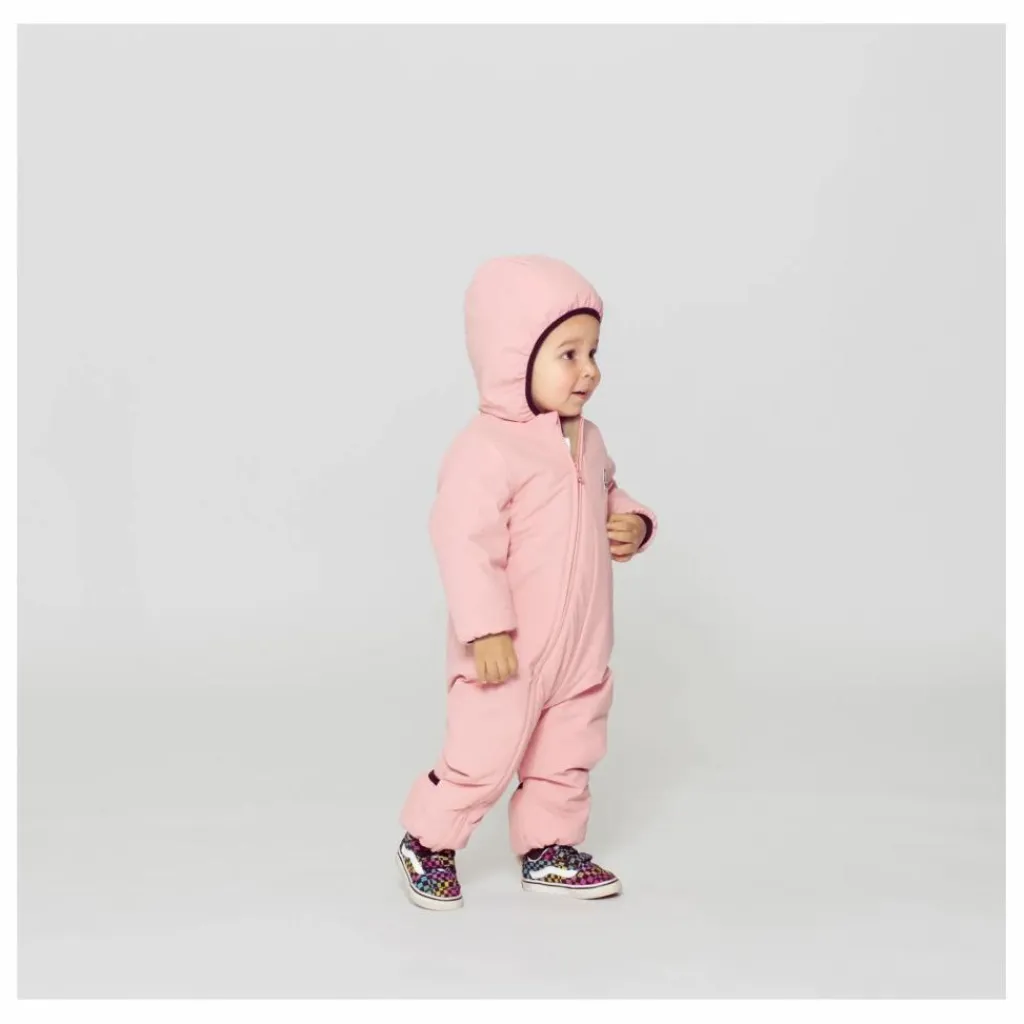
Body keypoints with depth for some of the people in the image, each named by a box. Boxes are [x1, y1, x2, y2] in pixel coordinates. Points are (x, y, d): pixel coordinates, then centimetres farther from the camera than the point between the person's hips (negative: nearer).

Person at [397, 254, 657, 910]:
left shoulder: (587, 441, 6)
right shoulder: (487, 449, -21)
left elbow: (610, 498, 23)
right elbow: (465, 541, -25)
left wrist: (633, 524, 0)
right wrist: (486, 630, -28)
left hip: (579, 648, 8)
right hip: (510, 654, -8)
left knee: (567, 755, 17)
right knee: (483, 756, 0)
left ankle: (549, 848, 34)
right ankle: (428, 843, 21)